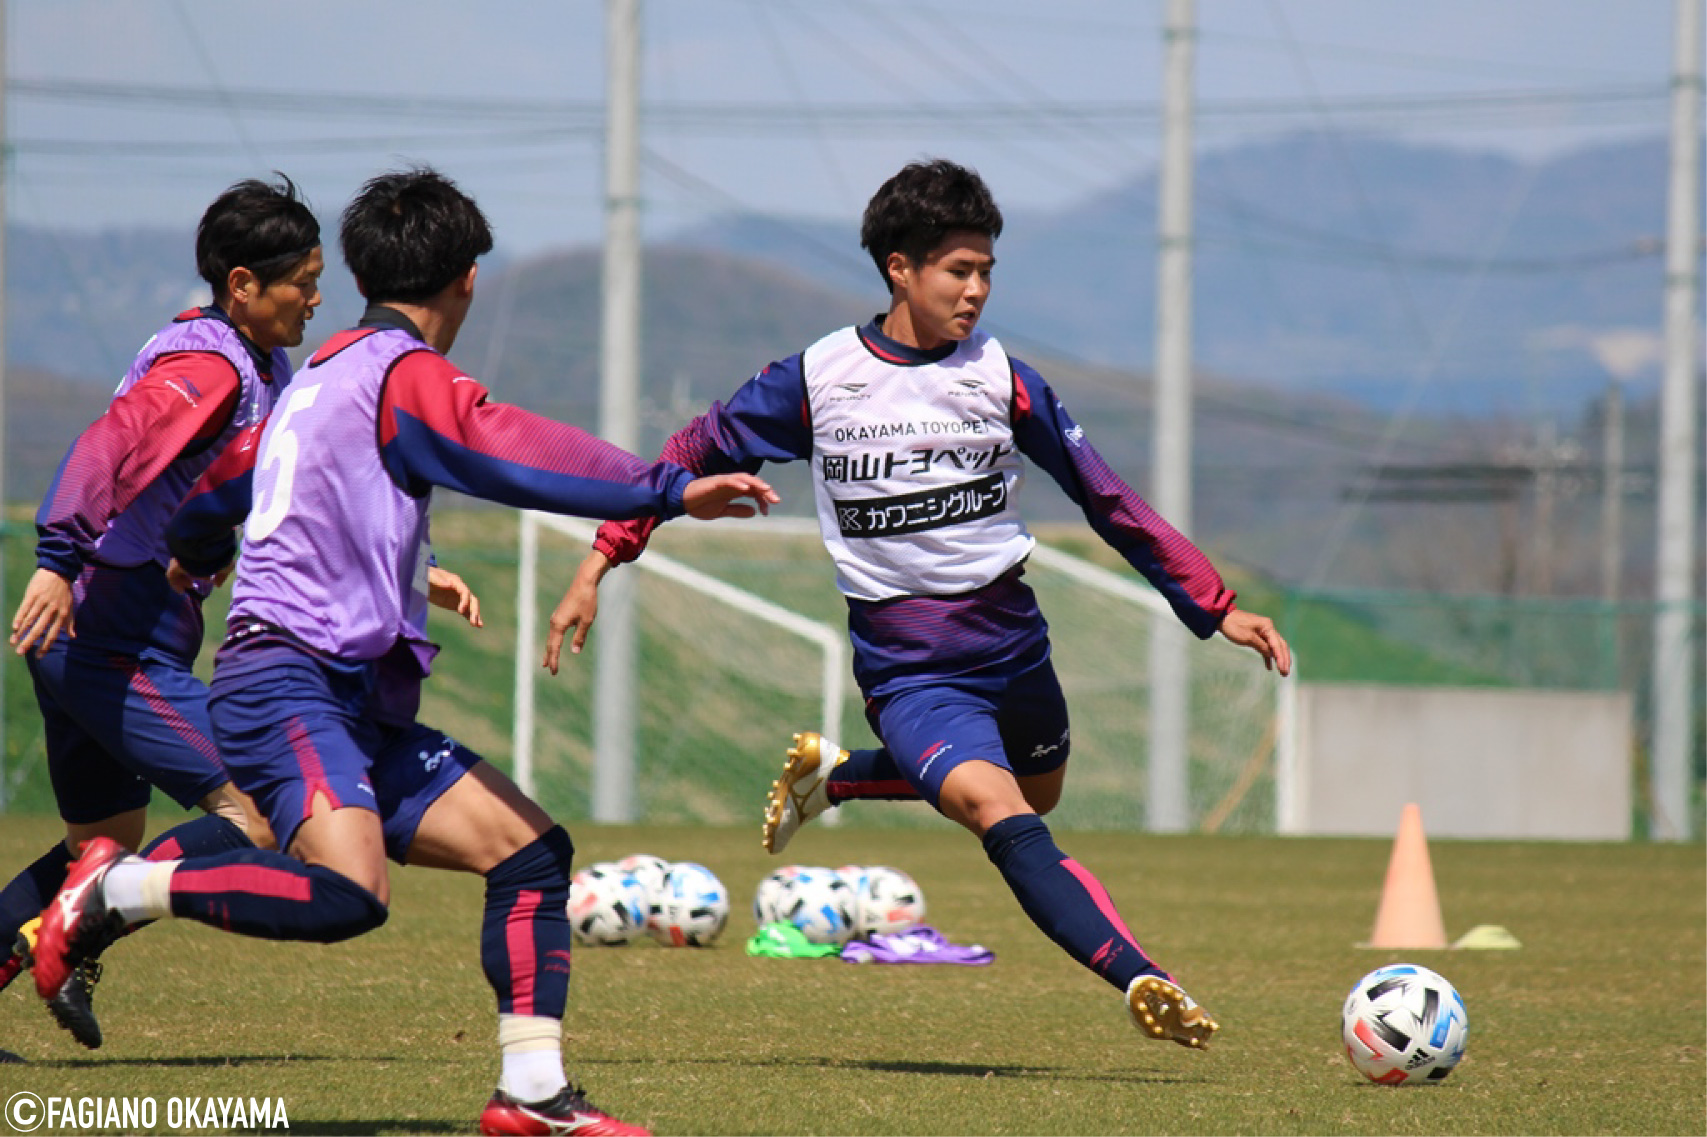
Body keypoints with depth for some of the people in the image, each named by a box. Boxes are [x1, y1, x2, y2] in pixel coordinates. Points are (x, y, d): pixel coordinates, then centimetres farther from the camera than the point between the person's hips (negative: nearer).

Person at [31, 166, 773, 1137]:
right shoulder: (402, 372, -6)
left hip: (359, 706, 10)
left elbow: (219, 488, 36)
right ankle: (121, 890, -14)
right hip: (290, 684, -10)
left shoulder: (327, 372, 23)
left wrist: (193, 558, 58)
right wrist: (668, 491, -24)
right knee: (349, 895, -32)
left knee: (533, 848, 2)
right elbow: (518, 455, -22)